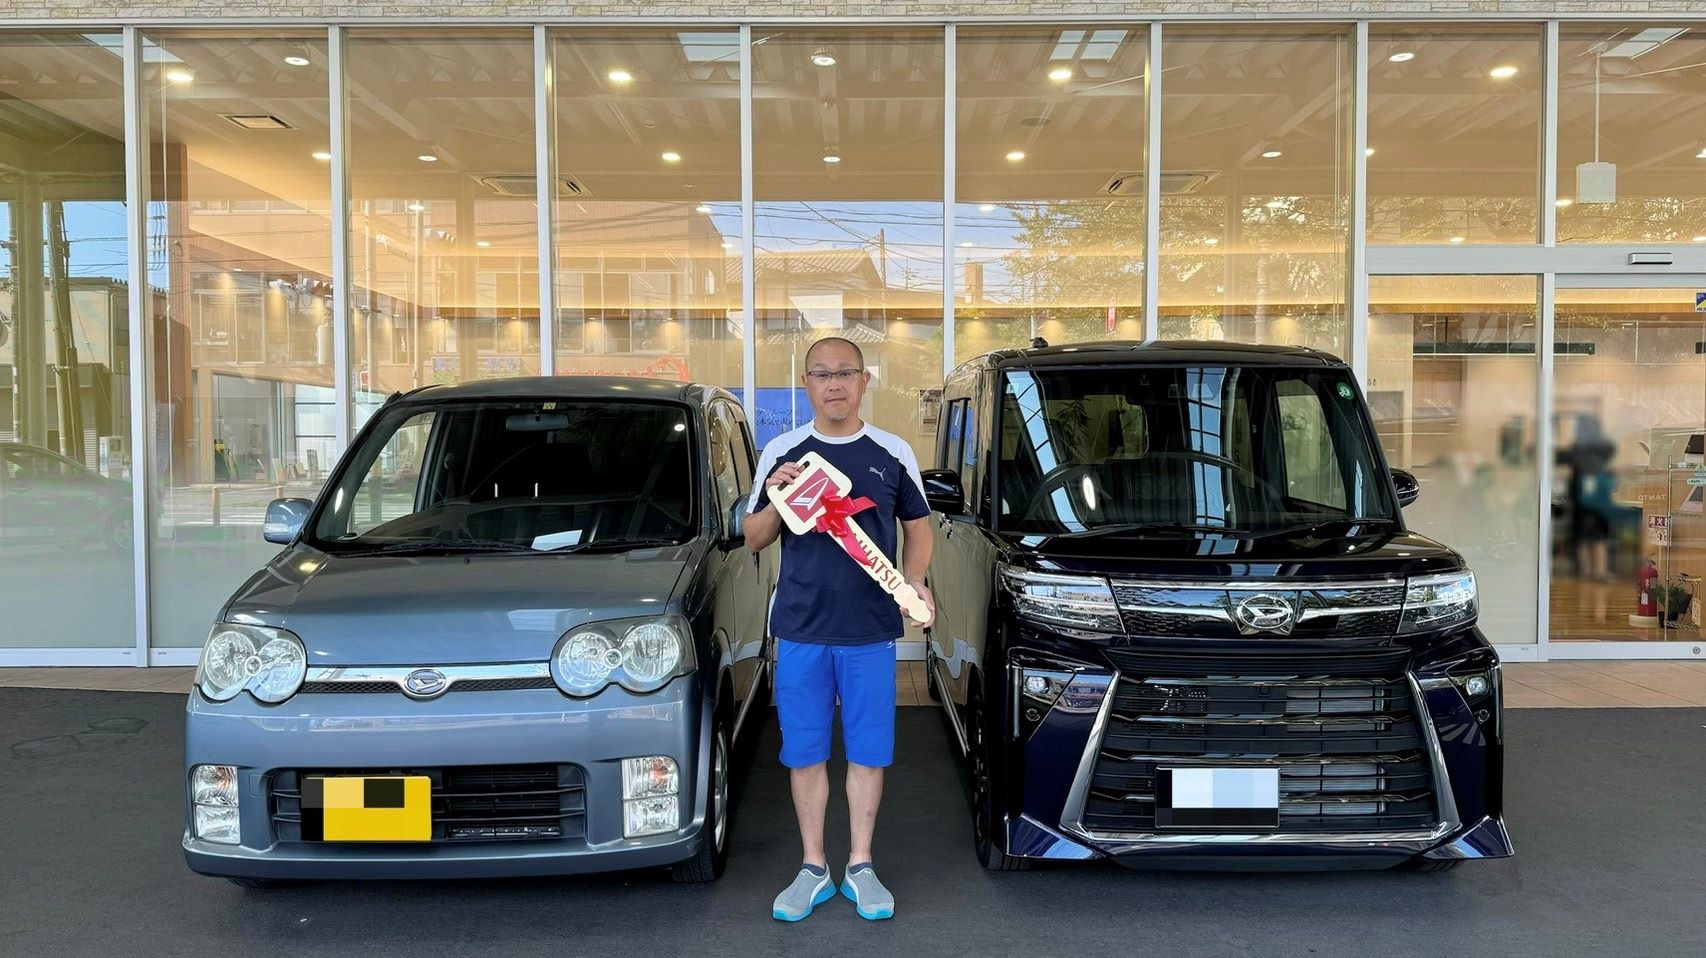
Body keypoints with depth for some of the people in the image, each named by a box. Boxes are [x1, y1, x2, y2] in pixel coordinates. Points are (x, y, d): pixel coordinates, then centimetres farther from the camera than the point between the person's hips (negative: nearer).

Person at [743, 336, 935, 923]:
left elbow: (917, 528, 12)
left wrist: (914, 582, -7)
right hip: (800, 630, 0)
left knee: (868, 752, 7)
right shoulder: (782, 452, 3)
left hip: (870, 631, 0)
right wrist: (777, 500, -13)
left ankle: (861, 868, 21)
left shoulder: (893, 453, 3)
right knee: (805, 753, 7)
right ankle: (813, 869, 22)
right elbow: (754, 540, 7)